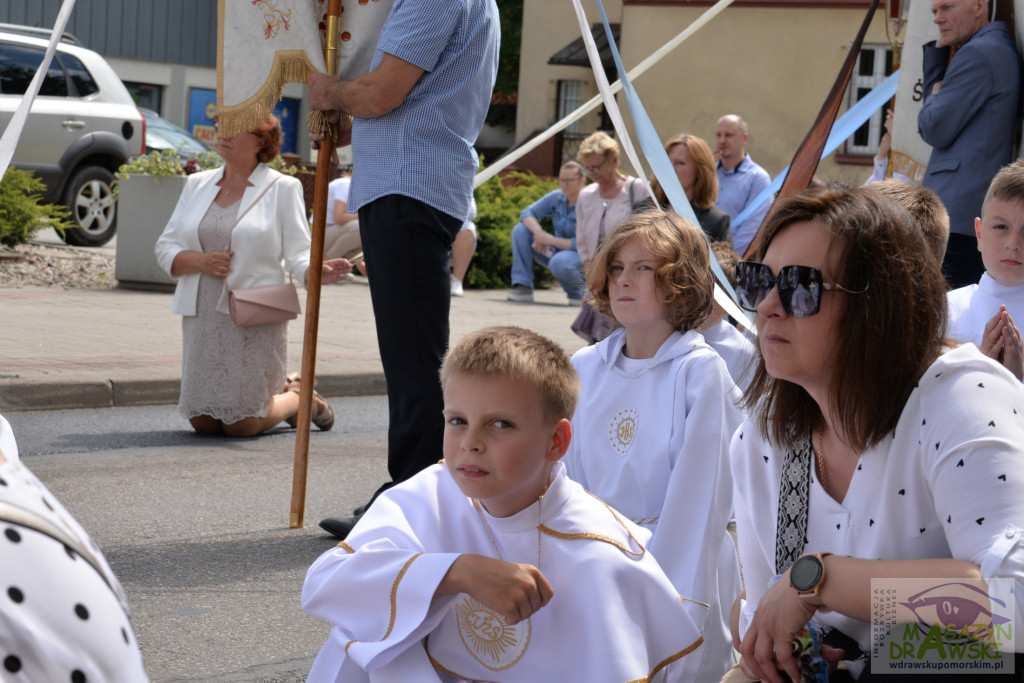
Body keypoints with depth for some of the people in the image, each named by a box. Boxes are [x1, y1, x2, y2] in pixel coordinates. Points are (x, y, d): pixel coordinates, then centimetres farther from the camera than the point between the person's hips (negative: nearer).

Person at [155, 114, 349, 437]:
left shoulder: (282, 188, 1)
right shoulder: (198, 184, 13)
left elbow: (298, 256, -5)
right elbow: (165, 248, 11)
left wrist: (317, 272, -28)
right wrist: (199, 261, -11)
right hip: (203, 318, 5)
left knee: (240, 424, -9)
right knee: (203, 421, 2)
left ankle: (299, 398, 22)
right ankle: (278, 390, 28)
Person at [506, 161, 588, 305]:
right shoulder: (556, 197, -1)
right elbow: (527, 213, 0)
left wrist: (550, 240, -24)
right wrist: (538, 232, -21)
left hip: (581, 257, -7)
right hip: (558, 250, 7)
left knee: (560, 262, -42)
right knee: (520, 230, -8)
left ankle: (579, 293, -9)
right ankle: (523, 286, -12)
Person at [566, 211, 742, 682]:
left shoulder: (700, 371, -11)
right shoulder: (584, 367, 4)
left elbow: (699, 494, -13)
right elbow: (569, 477, 9)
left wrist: (675, 602, -15)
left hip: (678, 564, -4)